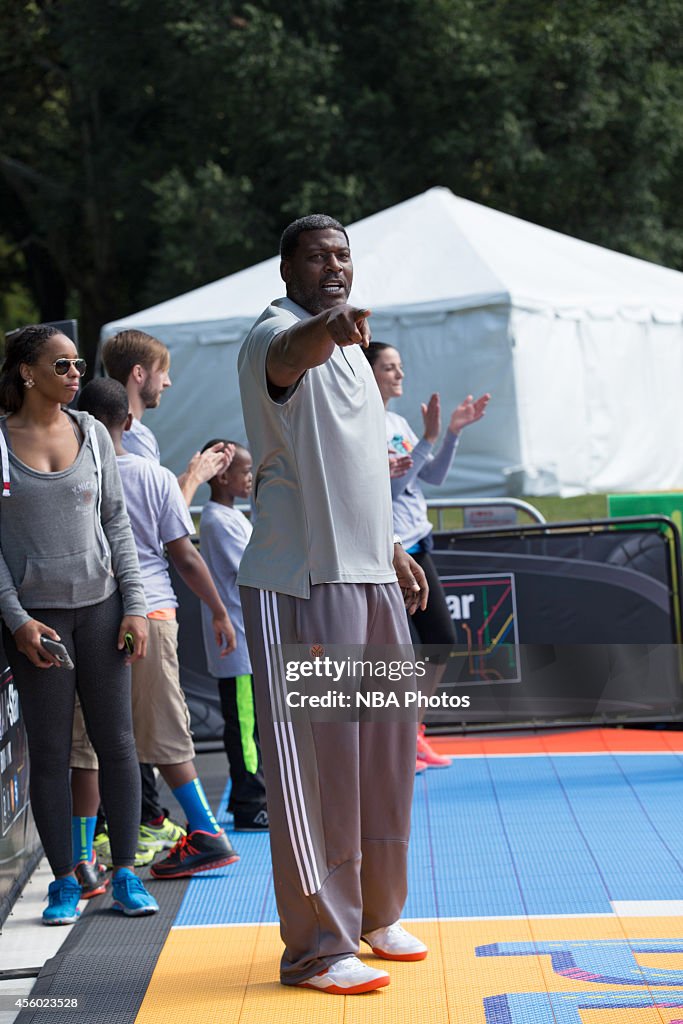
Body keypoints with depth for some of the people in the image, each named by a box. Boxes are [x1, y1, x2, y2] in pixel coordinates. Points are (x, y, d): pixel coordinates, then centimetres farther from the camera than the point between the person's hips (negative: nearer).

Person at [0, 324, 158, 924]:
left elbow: (117, 522, 10)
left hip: (99, 604, 3)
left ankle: (126, 874, 11)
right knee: (50, 750, 2)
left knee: (117, 741, 2)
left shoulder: (92, 434, 7)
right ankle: (64, 881, 10)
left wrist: (134, 604, 3)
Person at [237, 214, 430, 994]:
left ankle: (376, 913, 29)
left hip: (370, 575, 9)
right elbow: (291, 353, -38)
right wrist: (325, 328, -60)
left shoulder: (349, 348, 18)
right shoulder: (280, 335, -10)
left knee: (384, 748, 15)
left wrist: (391, 550, 26)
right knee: (316, 760, -7)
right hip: (302, 580, -9)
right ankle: (316, 947, 1)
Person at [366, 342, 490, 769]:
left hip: (417, 547, 9)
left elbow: (434, 475, 12)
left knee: (443, 641, 9)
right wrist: (430, 437, -22)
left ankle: (412, 732, 21)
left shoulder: (398, 423, 13)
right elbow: (389, 484, -18)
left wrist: (454, 431, 1)